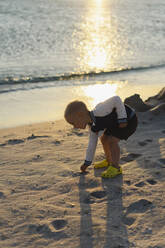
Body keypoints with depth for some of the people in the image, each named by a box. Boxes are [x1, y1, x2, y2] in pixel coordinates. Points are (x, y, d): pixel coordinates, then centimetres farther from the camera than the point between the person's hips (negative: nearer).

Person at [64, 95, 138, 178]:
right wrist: (87, 163, 13)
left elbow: (116, 99, -35)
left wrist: (122, 119, -29)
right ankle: (109, 161, 35)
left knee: (112, 140, -19)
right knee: (104, 138, 14)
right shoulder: (93, 127, -4)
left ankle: (116, 167, -5)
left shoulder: (98, 111, -34)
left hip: (129, 120, -9)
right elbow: (92, 144, 6)